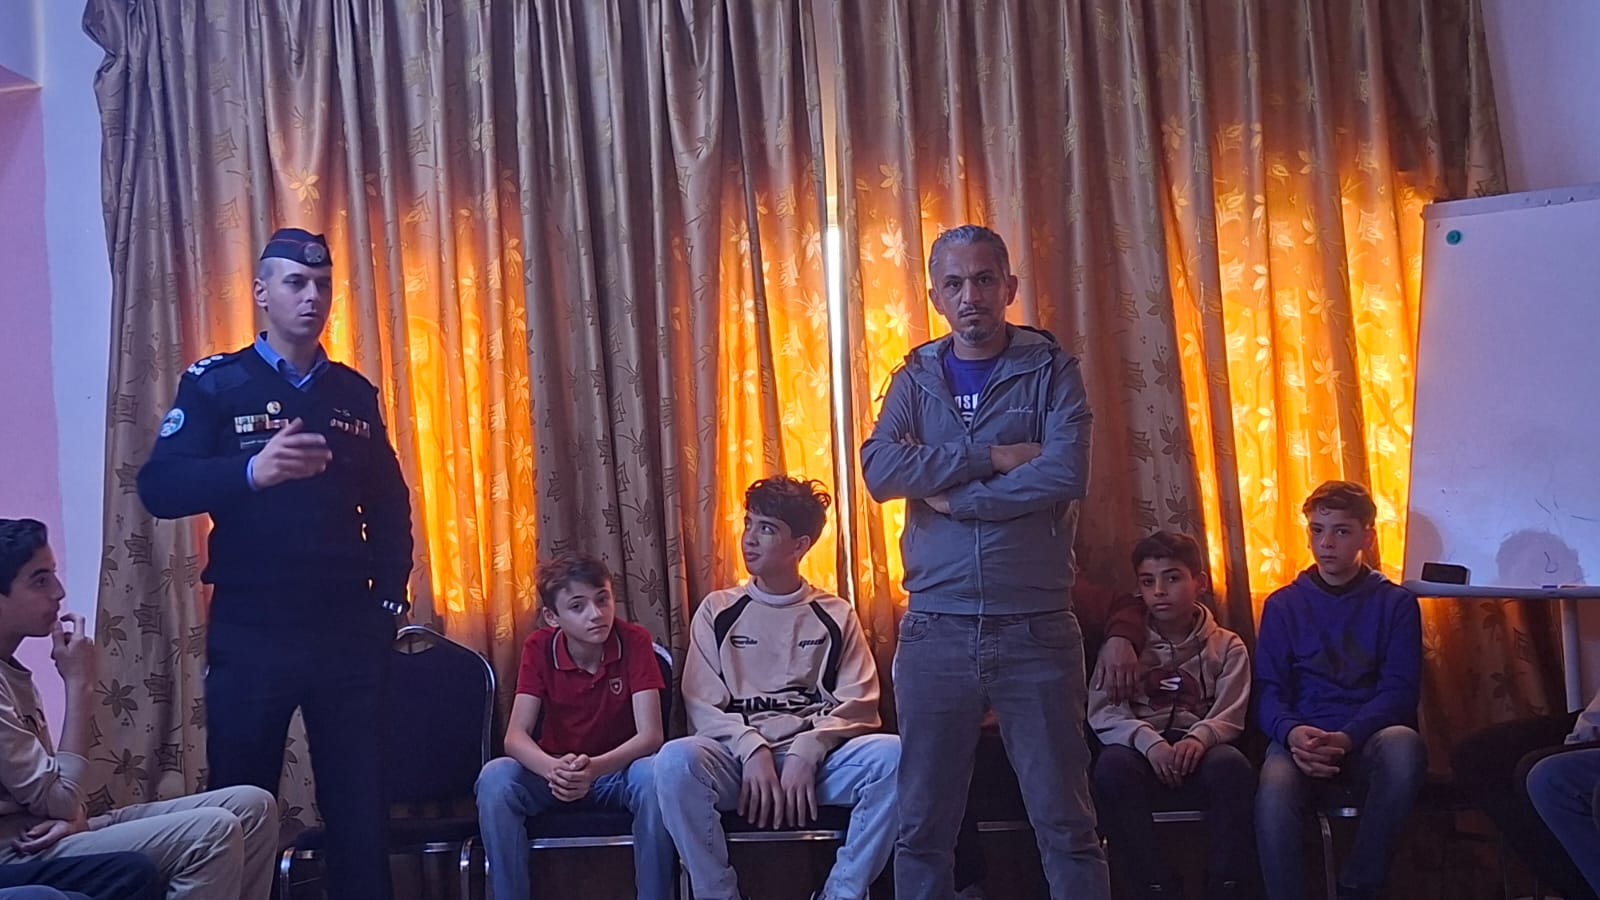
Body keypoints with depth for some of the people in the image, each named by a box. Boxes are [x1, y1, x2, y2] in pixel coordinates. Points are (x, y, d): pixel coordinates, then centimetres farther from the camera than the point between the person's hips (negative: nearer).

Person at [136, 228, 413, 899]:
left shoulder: (355, 392, 9)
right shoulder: (214, 383, -1)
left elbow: (390, 505, 12)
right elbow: (159, 488, -11)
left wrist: (390, 594, 2)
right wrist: (252, 472, -26)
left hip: (349, 631, 3)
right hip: (250, 633, -3)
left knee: (360, 803, 9)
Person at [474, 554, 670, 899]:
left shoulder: (634, 641, -15)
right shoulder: (539, 648, -10)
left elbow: (651, 734, -22)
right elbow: (515, 736, -18)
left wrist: (595, 767, -41)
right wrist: (552, 768, -40)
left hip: (620, 770, -1)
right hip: (556, 773, 2)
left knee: (655, 776, -35)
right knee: (494, 778, -28)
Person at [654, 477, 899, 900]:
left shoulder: (836, 616, 12)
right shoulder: (717, 611, 12)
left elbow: (860, 705, 2)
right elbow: (702, 705, 3)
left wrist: (807, 750, -15)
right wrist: (754, 751, -15)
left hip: (817, 758, 0)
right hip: (740, 756, 0)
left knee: (893, 755, -30)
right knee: (675, 761, -34)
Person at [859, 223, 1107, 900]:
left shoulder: (1051, 370, 3)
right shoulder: (915, 379, 10)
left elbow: (1066, 473, -15)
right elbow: (879, 469, -8)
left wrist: (950, 495, -10)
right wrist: (993, 456, -13)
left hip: (1036, 629, -2)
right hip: (935, 632, 2)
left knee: (1066, 826, 5)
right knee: (922, 830, 8)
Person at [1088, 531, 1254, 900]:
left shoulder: (1227, 647, 10)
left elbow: (1229, 717, -2)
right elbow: (1102, 713, -3)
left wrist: (1199, 738, -25)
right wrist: (1148, 740, -23)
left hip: (1197, 752, 0)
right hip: (1142, 750, 0)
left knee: (1232, 765, -34)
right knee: (1111, 766, -34)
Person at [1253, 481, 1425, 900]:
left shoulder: (1396, 603, 10)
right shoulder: (1283, 605, 12)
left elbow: (1400, 689, 0)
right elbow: (1269, 690, 6)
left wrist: (1346, 738, -19)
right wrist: (1292, 732, -18)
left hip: (1369, 739, 0)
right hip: (1302, 739, 0)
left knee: (1403, 744, -37)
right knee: (1274, 791, -36)